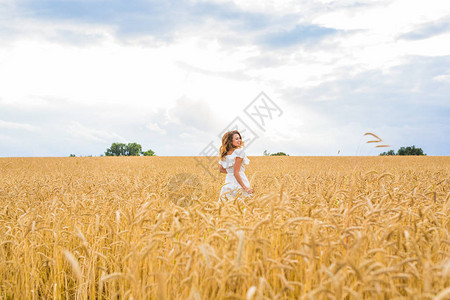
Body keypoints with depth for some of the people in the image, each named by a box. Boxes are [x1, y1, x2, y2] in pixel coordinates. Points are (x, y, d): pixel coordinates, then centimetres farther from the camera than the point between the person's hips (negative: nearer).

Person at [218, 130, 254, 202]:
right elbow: (236, 173, -17)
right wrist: (245, 187, -16)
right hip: (239, 183, -8)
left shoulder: (224, 154, 10)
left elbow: (221, 169, 20)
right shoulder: (239, 151, -12)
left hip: (228, 182, 8)